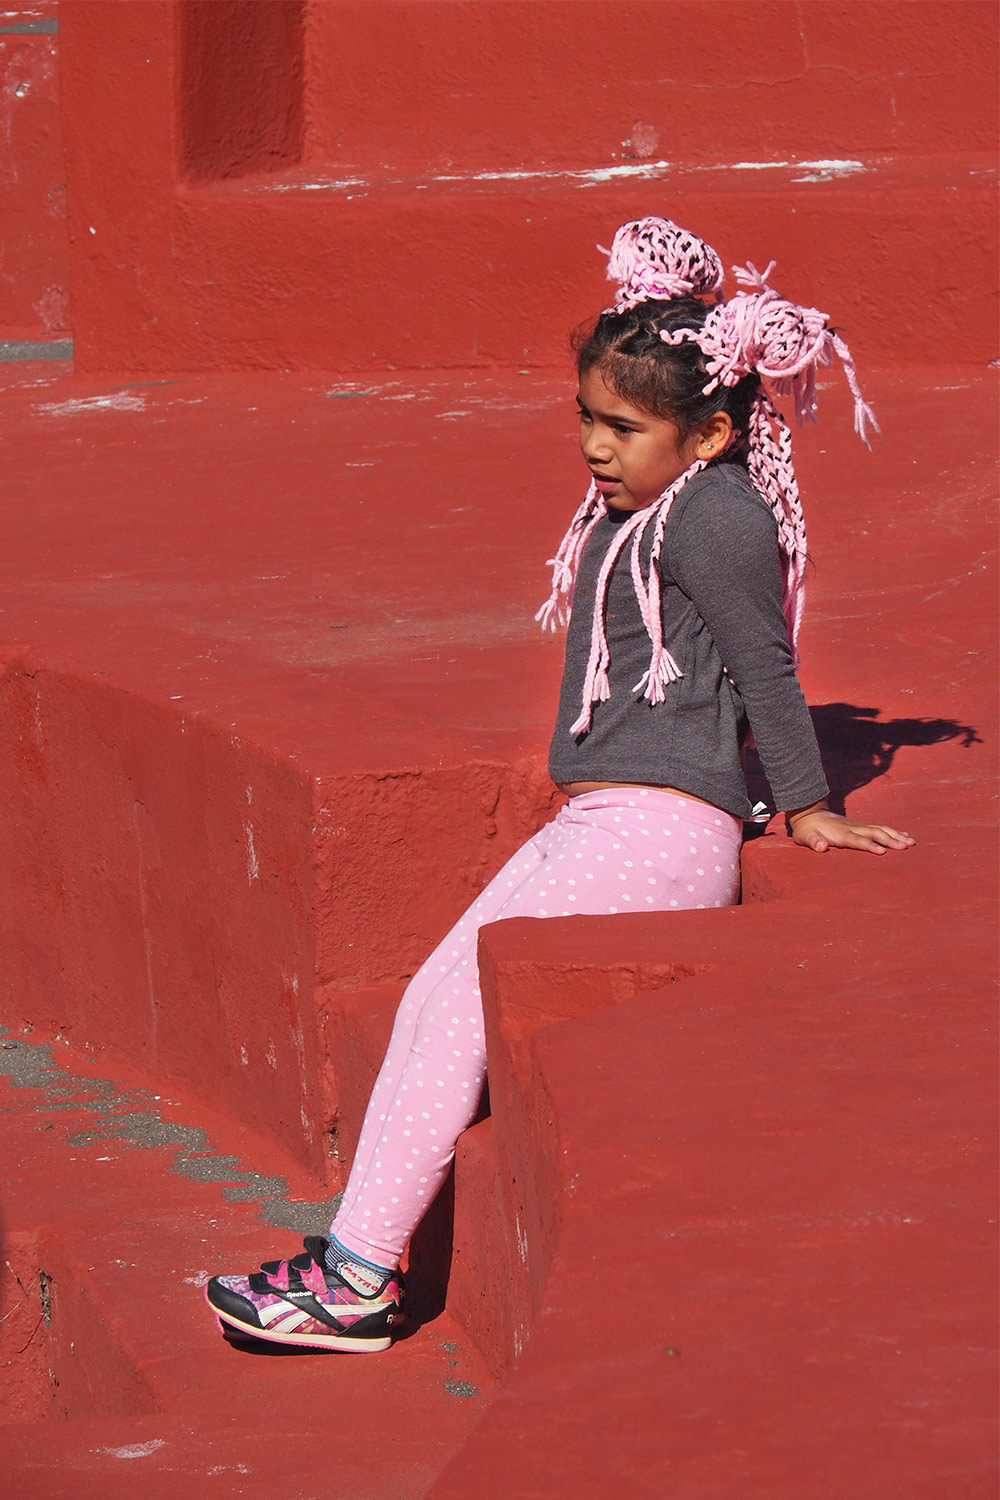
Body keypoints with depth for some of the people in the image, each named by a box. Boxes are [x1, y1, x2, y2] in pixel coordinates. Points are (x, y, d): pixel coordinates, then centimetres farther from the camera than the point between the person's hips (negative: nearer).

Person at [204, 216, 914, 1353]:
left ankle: (361, 1274, -16)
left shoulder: (715, 515, -12)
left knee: (467, 1004, -16)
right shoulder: (631, 509, 18)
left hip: (662, 835, -10)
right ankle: (356, 1248, -4)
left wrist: (807, 808, -1)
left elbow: (765, 670, -7)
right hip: (592, 828, 10)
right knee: (431, 995, -2)